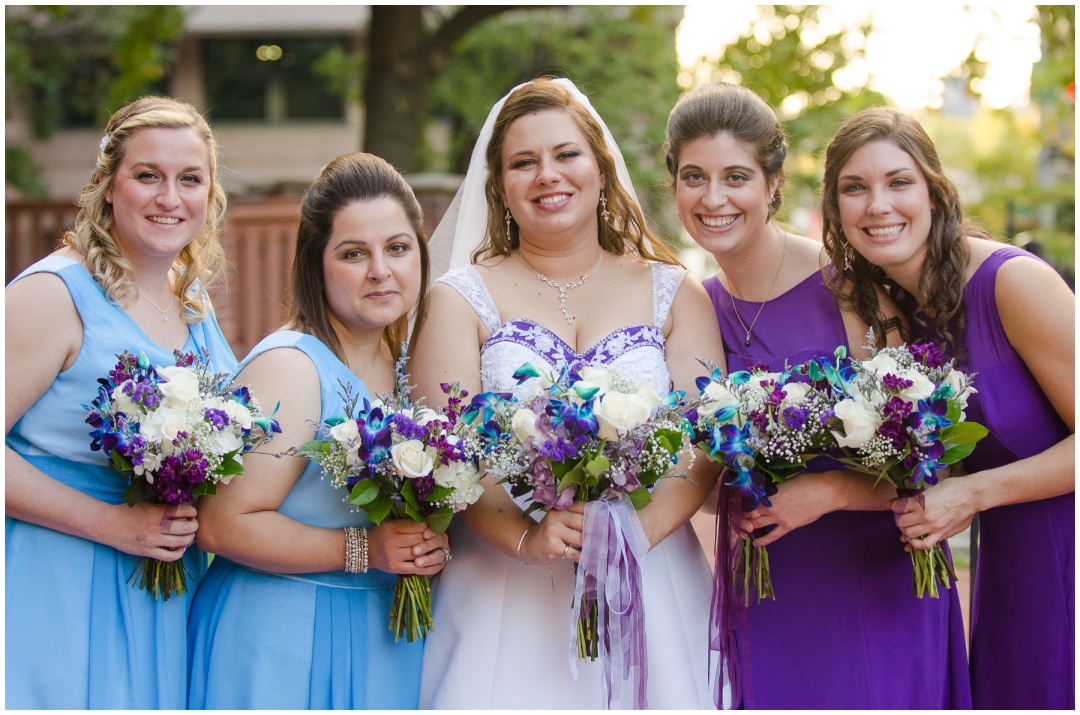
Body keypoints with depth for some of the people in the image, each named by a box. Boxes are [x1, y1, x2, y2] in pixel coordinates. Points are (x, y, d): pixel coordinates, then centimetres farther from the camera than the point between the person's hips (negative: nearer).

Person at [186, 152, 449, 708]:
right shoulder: (290, 366, -18)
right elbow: (221, 524, -24)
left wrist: (428, 549, 1)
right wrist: (362, 550, -23)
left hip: (383, 636, 7)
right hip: (282, 641, -7)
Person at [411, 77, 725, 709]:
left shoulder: (675, 295, 9)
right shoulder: (461, 300, 5)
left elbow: (705, 441, -2)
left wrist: (640, 528, -19)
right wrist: (524, 538, -23)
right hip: (508, 594, -1)